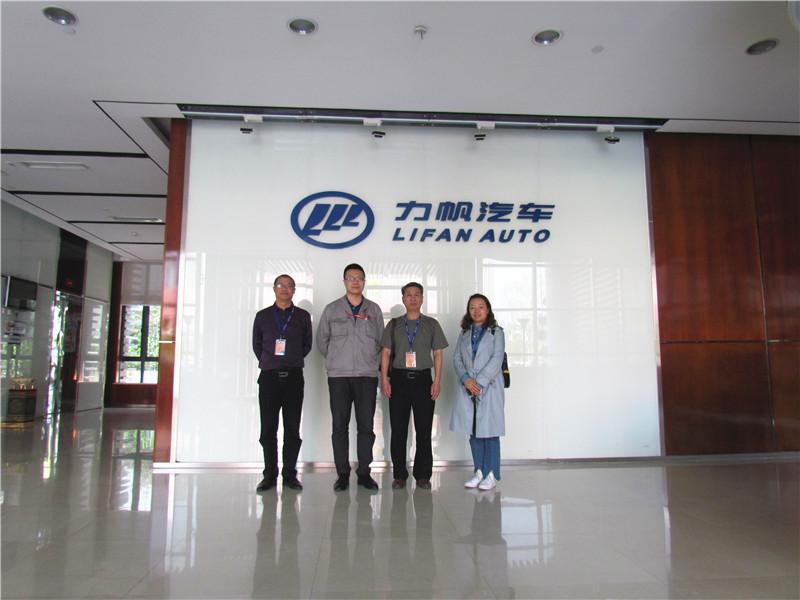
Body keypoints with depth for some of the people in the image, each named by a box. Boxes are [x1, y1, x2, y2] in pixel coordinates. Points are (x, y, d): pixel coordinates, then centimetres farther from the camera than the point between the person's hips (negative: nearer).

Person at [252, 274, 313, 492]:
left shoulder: (303, 316, 8)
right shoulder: (262, 316, 9)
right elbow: (256, 344, 17)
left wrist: (293, 361, 9)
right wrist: (267, 362, 11)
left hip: (293, 377, 0)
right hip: (269, 376, 0)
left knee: (292, 429, 2)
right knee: (268, 429, 2)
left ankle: (290, 475, 10)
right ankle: (269, 475, 11)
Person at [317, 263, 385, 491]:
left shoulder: (374, 309, 8)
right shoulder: (332, 309, 6)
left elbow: (380, 340, 14)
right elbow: (322, 340, 11)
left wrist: (368, 359, 11)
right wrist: (336, 360, 12)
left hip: (367, 376, 1)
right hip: (338, 376, 0)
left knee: (366, 426, 3)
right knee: (340, 426, 2)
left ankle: (364, 472, 14)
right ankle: (342, 474, 12)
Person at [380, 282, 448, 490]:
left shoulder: (432, 324, 10)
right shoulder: (394, 325, 12)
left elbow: (437, 353, 7)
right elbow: (386, 352, 8)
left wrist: (437, 380, -3)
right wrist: (384, 378, -2)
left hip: (423, 379, 0)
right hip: (399, 379, 1)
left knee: (424, 430, 2)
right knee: (398, 430, 2)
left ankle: (423, 475, 12)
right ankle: (399, 475, 11)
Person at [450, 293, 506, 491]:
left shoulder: (496, 332, 3)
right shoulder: (464, 333, 15)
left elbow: (496, 359, -7)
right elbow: (457, 358, 8)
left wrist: (479, 382, -15)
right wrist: (466, 379, -9)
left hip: (490, 388, -4)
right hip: (468, 389, 4)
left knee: (489, 430, -2)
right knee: (473, 431, 7)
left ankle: (492, 475, 7)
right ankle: (479, 472, 16)